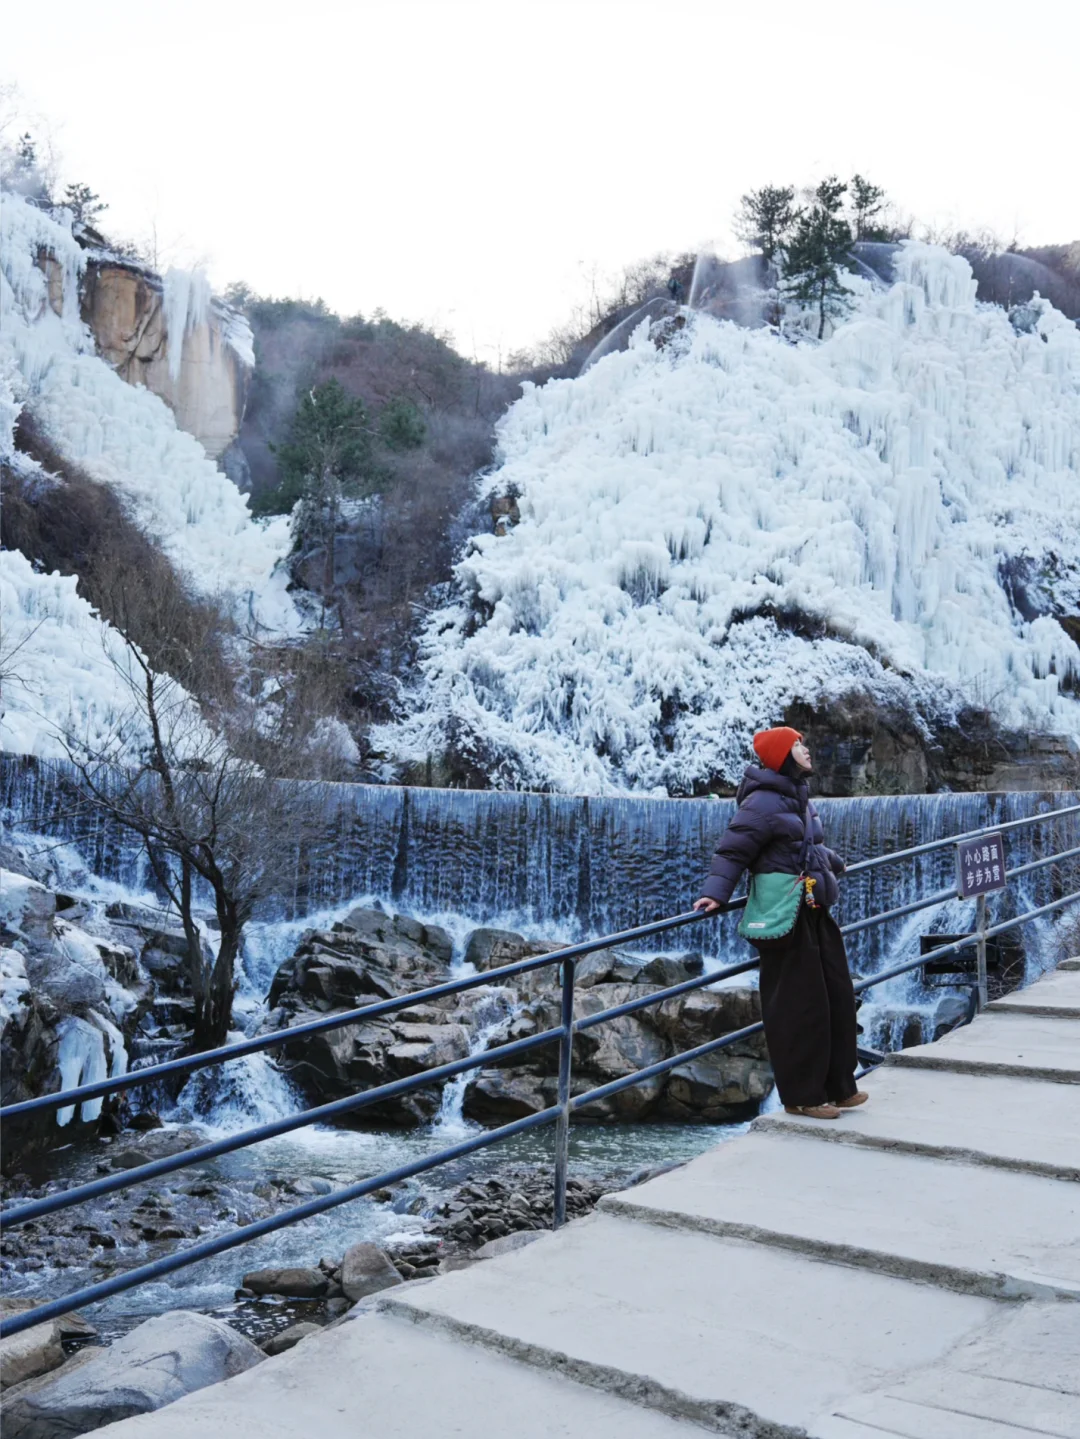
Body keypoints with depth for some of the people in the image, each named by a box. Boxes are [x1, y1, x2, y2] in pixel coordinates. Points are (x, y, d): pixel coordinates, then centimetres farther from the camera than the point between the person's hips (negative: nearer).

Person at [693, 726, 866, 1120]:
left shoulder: (798, 797, 14)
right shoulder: (763, 802, -15)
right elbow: (733, 850, -19)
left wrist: (834, 863, 44)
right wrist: (715, 892, -30)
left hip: (813, 910, 10)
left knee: (837, 995, 13)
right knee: (798, 1005, -3)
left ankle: (837, 1086, 25)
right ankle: (801, 1096, 8)